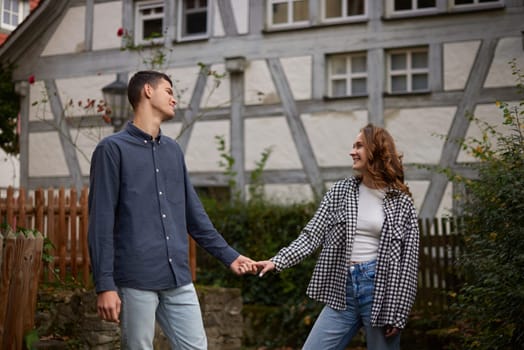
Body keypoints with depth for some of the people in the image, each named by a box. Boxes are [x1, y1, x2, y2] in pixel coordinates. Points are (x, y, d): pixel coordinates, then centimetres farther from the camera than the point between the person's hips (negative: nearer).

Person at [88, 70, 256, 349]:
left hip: (179, 278, 6)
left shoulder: (173, 150, 15)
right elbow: (101, 222, -7)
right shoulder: (113, 149, -3)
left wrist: (228, 255, 18)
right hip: (136, 280, -5)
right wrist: (105, 285, -13)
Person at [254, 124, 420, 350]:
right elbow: (312, 235, 2)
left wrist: (398, 313, -5)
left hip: (379, 290, -3)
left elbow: (408, 261, -1)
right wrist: (277, 261, -12)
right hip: (342, 290, 3)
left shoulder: (401, 202, 0)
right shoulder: (340, 191, 7)